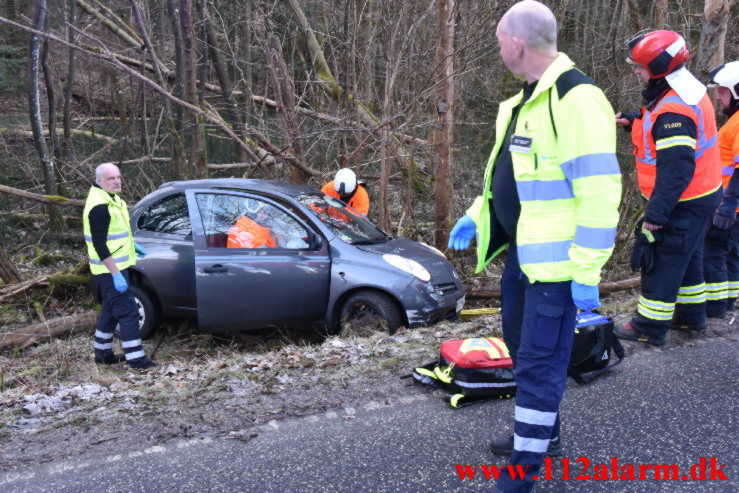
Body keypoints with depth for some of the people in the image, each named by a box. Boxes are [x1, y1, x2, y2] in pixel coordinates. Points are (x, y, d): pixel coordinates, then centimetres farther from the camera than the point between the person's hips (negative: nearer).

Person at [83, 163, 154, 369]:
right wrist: (116, 274, -25)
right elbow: (99, 245, -25)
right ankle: (136, 358, -2)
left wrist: (131, 245, 23)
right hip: (110, 270, -11)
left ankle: (103, 353, 31)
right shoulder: (99, 206, -22)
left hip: (116, 267, 11)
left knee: (111, 310, 19)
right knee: (128, 312, -8)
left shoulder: (110, 198, 11)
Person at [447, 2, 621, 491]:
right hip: (522, 250, 10)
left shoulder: (575, 98, -19)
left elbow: (600, 190, -23)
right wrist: (475, 216, 13)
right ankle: (544, 432, 41)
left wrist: (587, 272, -23)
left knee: (539, 361, -1)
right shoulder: (525, 99, 12)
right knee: (521, 342, 21)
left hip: (555, 258, -10)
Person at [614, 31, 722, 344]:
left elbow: (676, 170, -29)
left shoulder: (673, 111, -26)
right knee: (687, 257, 22)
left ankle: (650, 327, 11)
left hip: (684, 206, -10)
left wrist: (655, 214, -26)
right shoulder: (689, 92, 7)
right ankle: (691, 315, 37)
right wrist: (634, 121, 6)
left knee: (661, 262, 0)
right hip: (702, 197, 10)